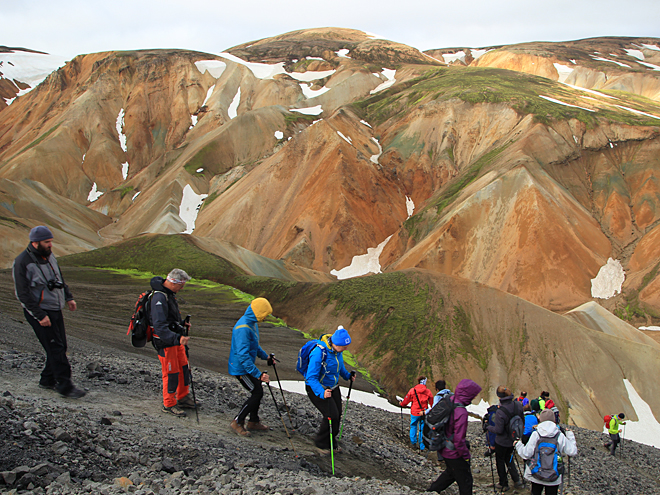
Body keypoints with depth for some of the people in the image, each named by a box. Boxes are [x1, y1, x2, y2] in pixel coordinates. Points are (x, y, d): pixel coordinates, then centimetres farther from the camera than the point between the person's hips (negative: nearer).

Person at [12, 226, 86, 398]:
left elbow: (60, 278, 23)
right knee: (55, 348, -8)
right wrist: (40, 316, -19)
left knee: (60, 347, 10)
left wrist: (68, 297, 12)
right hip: (39, 312, -8)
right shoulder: (22, 263, -16)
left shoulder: (49, 256, 9)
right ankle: (65, 386, -3)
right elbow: (23, 294, -17)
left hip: (56, 310, 8)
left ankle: (48, 380, 24)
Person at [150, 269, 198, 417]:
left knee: (183, 367, 17)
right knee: (171, 372, 0)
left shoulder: (169, 293, 7)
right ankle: (169, 405, 16)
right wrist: (177, 338, -42)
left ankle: (183, 398, 32)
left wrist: (182, 323, 9)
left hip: (175, 339, 10)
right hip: (165, 342, -10)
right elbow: (160, 326, -33)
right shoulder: (159, 298, -26)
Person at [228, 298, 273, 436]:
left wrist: (265, 356, 26)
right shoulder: (243, 328, -28)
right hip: (240, 368, -10)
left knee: (258, 391, 13)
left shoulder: (252, 323, 5)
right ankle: (237, 422, 4)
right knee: (257, 393, -8)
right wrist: (258, 374, -34)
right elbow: (243, 355, -32)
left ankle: (253, 422, 27)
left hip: (247, 366, 10)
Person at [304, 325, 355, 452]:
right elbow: (311, 377, -31)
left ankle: (331, 442, 31)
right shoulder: (319, 353, -33)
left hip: (333, 387, 7)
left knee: (337, 415, 8)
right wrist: (321, 393, -42)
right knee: (332, 415, -14)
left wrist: (347, 375, 1)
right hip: (317, 388, -7)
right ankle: (321, 443, 9)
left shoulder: (337, 350, -8)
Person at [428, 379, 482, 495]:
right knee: (465, 480, 10)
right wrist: (466, 455, -13)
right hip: (453, 453, -9)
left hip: (444, 449, 9)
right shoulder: (461, 412, -30)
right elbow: (459, 439, -27)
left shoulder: (449, 401, -5)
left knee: (451, 472, 30)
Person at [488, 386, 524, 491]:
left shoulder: (500, 412, -31)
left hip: (502, 441, -6)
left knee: (500, 461, 16)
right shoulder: (518, 405, -14)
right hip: (513, 439, 6)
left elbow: (498, 430, -25)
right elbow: (522, 420, 1)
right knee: (508, 458, 28)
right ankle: (516, 480, 23)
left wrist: (489, 428, -7)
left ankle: (503, 484, 27)